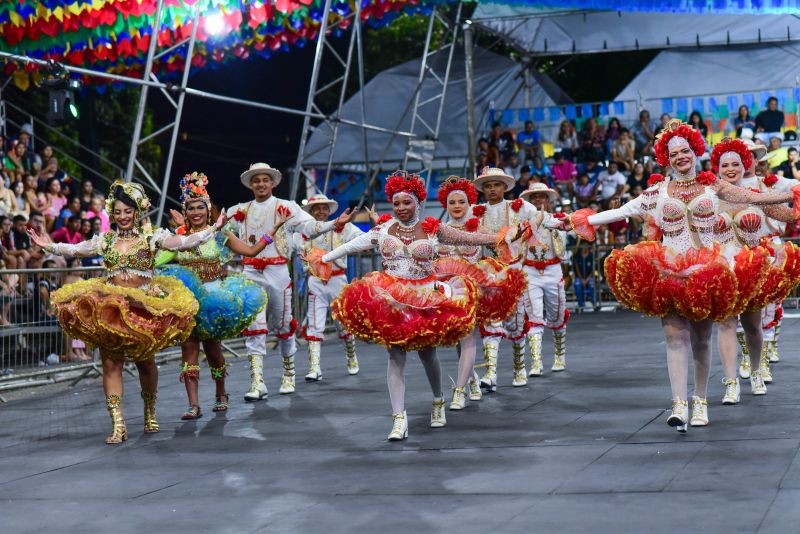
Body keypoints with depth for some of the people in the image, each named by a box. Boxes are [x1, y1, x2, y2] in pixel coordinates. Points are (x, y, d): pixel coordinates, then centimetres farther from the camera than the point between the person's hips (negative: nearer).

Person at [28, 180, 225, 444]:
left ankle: (150, 413, 30)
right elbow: (75, 250, 12)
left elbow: (184, 243, -7)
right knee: (111, 363, -6)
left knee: (145, 361, 7)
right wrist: (49, 246, 1)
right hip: (109, 305, 2)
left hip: (144, 306, -2)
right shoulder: (106, 240, 13)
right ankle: (118, 424, -7)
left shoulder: (153, 236, 3)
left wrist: (214, 229, -16)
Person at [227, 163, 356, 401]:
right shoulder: (240, 211, 14)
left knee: (283, 325, 6)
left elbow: (310, 227, -4)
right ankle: (257, 383, -9)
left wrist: (335, 223, -19)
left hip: (277, 271, -2)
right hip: (250, 272, 2)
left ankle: (289, 375, 22)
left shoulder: (286, 207, 5)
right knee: (254, 327, -7)